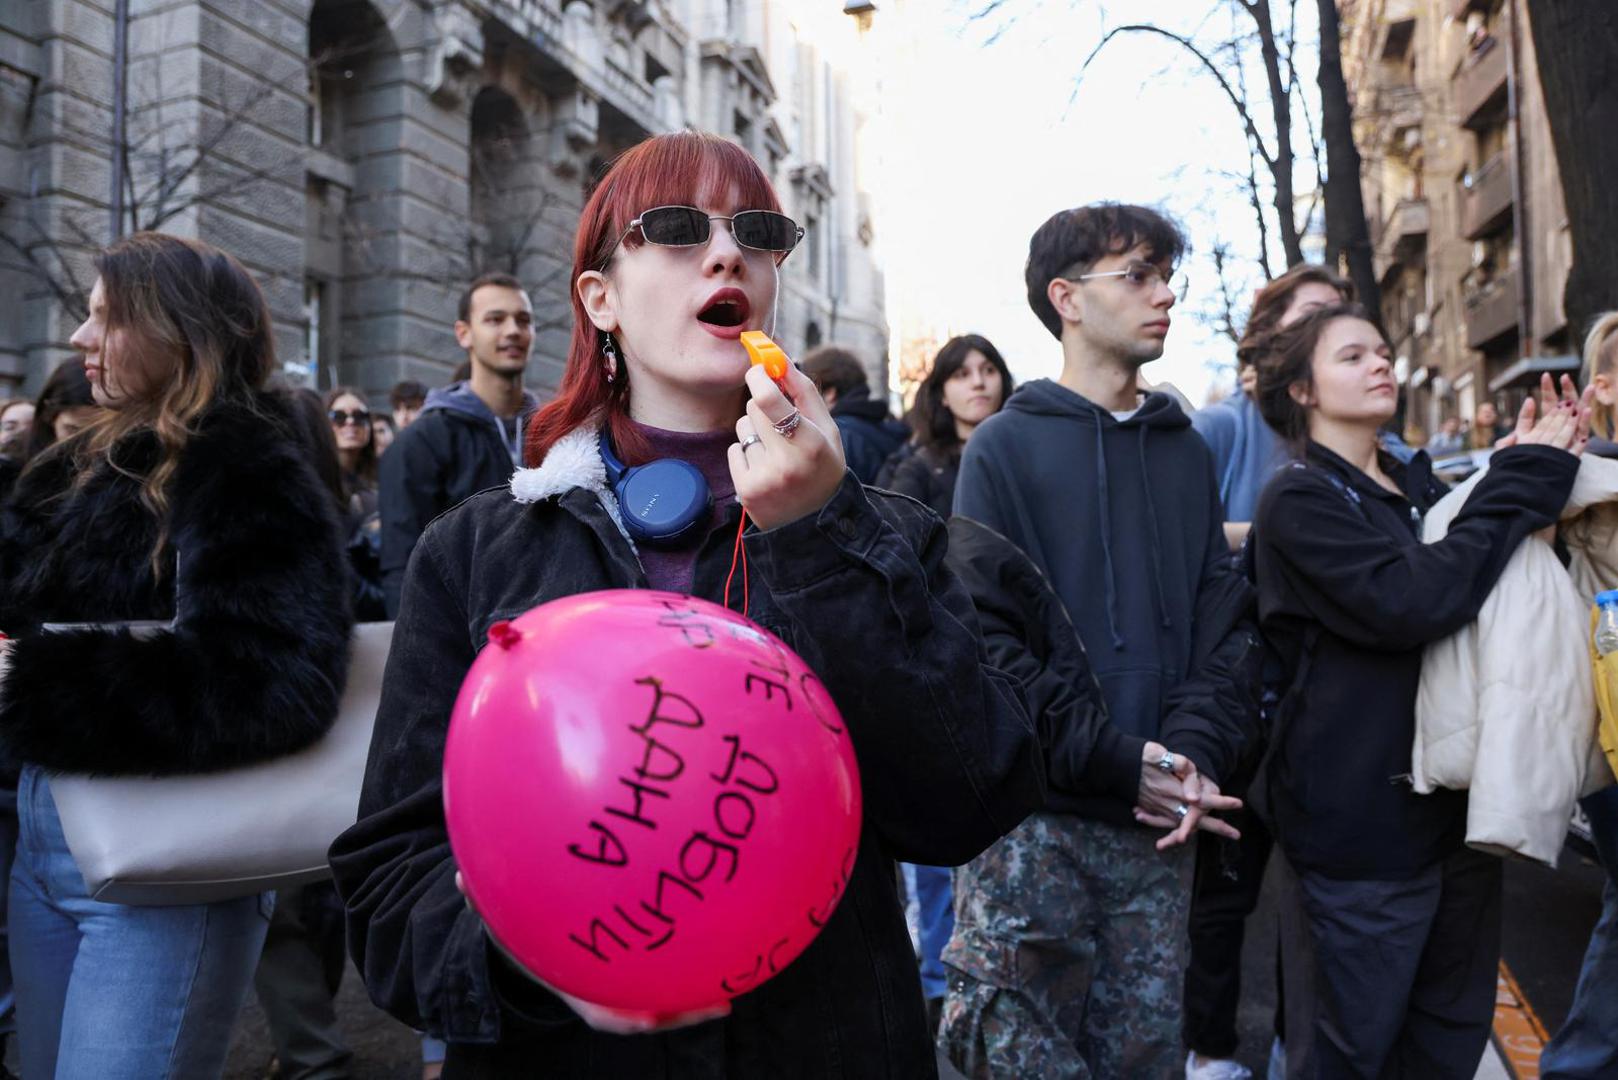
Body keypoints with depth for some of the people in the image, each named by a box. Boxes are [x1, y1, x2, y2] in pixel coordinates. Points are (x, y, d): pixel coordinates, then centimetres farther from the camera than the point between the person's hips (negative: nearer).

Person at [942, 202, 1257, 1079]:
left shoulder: (1186, 453, 14)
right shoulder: (1005, 447, -2)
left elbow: (1223, 624, 8)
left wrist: (1195, 752, -9)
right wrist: (1119, 762, -16)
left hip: (1157, 823, 5)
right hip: (1032, 816, -4)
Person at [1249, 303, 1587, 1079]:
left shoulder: (1420, 486, 12)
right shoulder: (1298, 500, -11)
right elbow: (1409, 601, -25)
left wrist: (1544, 472, -1)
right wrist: (1522, 483, -15)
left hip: (1454, 805, 7)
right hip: (1359, 829, -7)